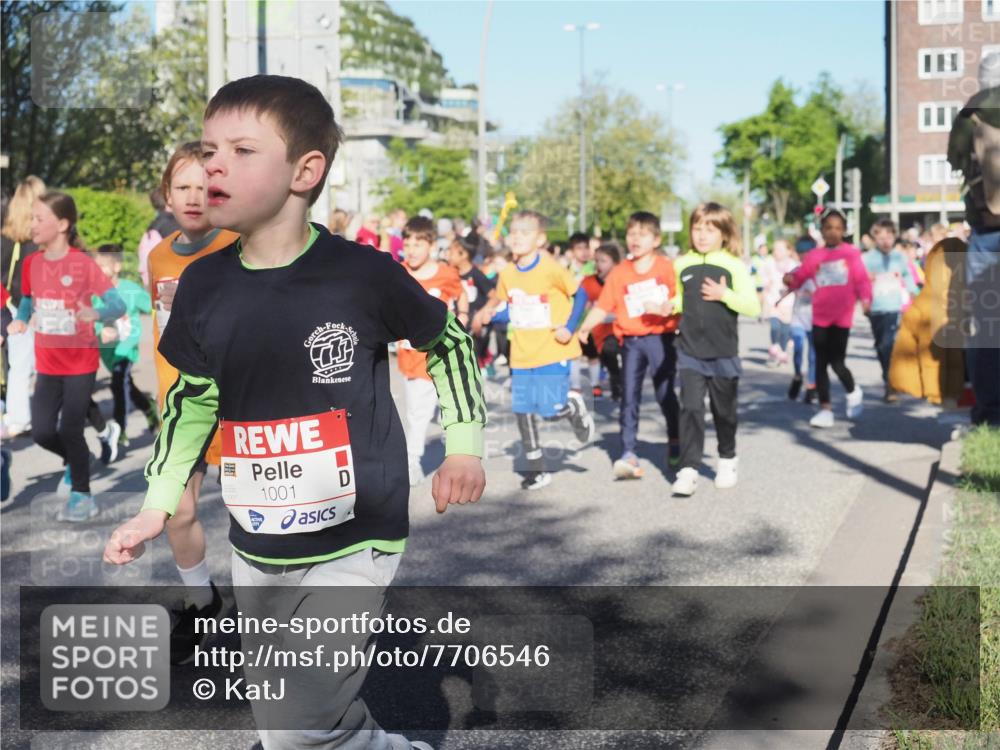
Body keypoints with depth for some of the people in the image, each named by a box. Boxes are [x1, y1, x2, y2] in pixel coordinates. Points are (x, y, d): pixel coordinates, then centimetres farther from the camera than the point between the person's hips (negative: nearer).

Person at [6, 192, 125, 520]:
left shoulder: (83, 264, -15)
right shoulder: (32, 263, 0)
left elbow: (119, 305, -17)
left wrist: (96, 313, -38)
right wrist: (20, 321, -6)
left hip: (80, 363, -4)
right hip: (47, 364, 4)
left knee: (70, 430, -2)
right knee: (42, 431, 1)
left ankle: (81, 495, 18)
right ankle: (74, 462, 32)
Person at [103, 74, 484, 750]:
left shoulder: (363, 274, -14)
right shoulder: (204, 286, -2)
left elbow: (449, 340, 3)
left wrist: (464, 445, -1)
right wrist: (158, 505, 10)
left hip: (354, 545, -5)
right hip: (255, 553, 6)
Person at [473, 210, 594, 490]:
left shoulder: (550, 269, -12)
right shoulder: (507, 273, 3)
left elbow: (580, 295, -4)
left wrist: (569, 327, -12)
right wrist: (491, 315, -4)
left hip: (552, 353, -5)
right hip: (521, 356, 5)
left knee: (551, 410, -11)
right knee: (523, 411, 5)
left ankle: (574, 407, 26)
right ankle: (537, 468, 19)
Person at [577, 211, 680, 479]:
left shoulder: (667, 268, 0)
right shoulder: (619, 272, 6)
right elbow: (603, 305, 2)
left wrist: (665, 307, -23)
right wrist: (585, 327, -12)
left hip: (660, 337, -2)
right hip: (631, 340, 2)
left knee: (665, 393, 8)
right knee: (629, 396, -4)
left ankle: (675, 441, 32)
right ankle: (628, 454, -5)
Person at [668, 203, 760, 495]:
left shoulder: (734, 266, -5)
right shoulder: (683, 264, 5)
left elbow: (753, 306, -8)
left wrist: (724, 295, -20)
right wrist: (672, 304, 0)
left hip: (723, 353, -1)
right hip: (690, 351, 1)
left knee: (724, 410, 13)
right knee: (691, 408, -8)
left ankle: (727, 460, 34)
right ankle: (688, 469, -8)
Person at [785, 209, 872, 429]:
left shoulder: (851, 253, 1)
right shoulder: (814, 256, 6)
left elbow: (861, 280, -3)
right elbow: (799, 276, 6)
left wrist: (865, 298, -19)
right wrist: (789, 279, -16)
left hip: (842, 316, -2)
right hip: (820, 316, 2)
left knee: (837, 361, -2)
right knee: (821, 363, 3)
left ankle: (853, 392, 30)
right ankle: (825, 409, 11)